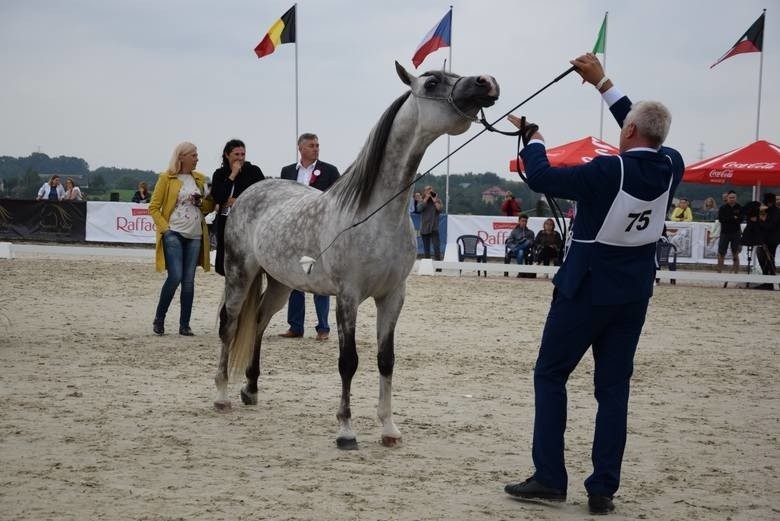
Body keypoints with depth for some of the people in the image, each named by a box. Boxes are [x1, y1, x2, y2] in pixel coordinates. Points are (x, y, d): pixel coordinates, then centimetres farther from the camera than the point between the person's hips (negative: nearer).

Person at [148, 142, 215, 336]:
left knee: (189, 280, 3)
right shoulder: (166, 178, -1)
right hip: (174, 233, -4)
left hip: (195, 235, 5)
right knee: (175, 277, -13)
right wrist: (164, 228, -10)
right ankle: (159, 319, 3)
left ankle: (185, 324, 7)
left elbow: (208, 207, 20)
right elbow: (153, 208, 0)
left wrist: (203, 202, -2)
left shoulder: (200, 179, 13)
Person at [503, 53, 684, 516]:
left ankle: (550, 479, 6)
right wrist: (604, 84, 19)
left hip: (586, 289, -5)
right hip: (635, 295, 5)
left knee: (550, 375, 8)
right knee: (614, 386, 8)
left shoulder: (609, 171, -22)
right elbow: (649, 140, 14)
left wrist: (534, 139, 4)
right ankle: (604, 490, 6)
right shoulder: (672, 168, -5)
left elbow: (541, 178, -16)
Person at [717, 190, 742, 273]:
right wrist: (733, 218, -16)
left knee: (735, 254, 5)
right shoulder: (723, 208, 0)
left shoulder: (739, 208, 2)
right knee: (721, 253, 0)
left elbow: (741, 219, -10)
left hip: (736, 233, 0)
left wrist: (728, 219, -17)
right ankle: (719, 271, 7)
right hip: (725, 233, 0)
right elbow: (721, 219, -13)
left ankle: (736, 272, 9)